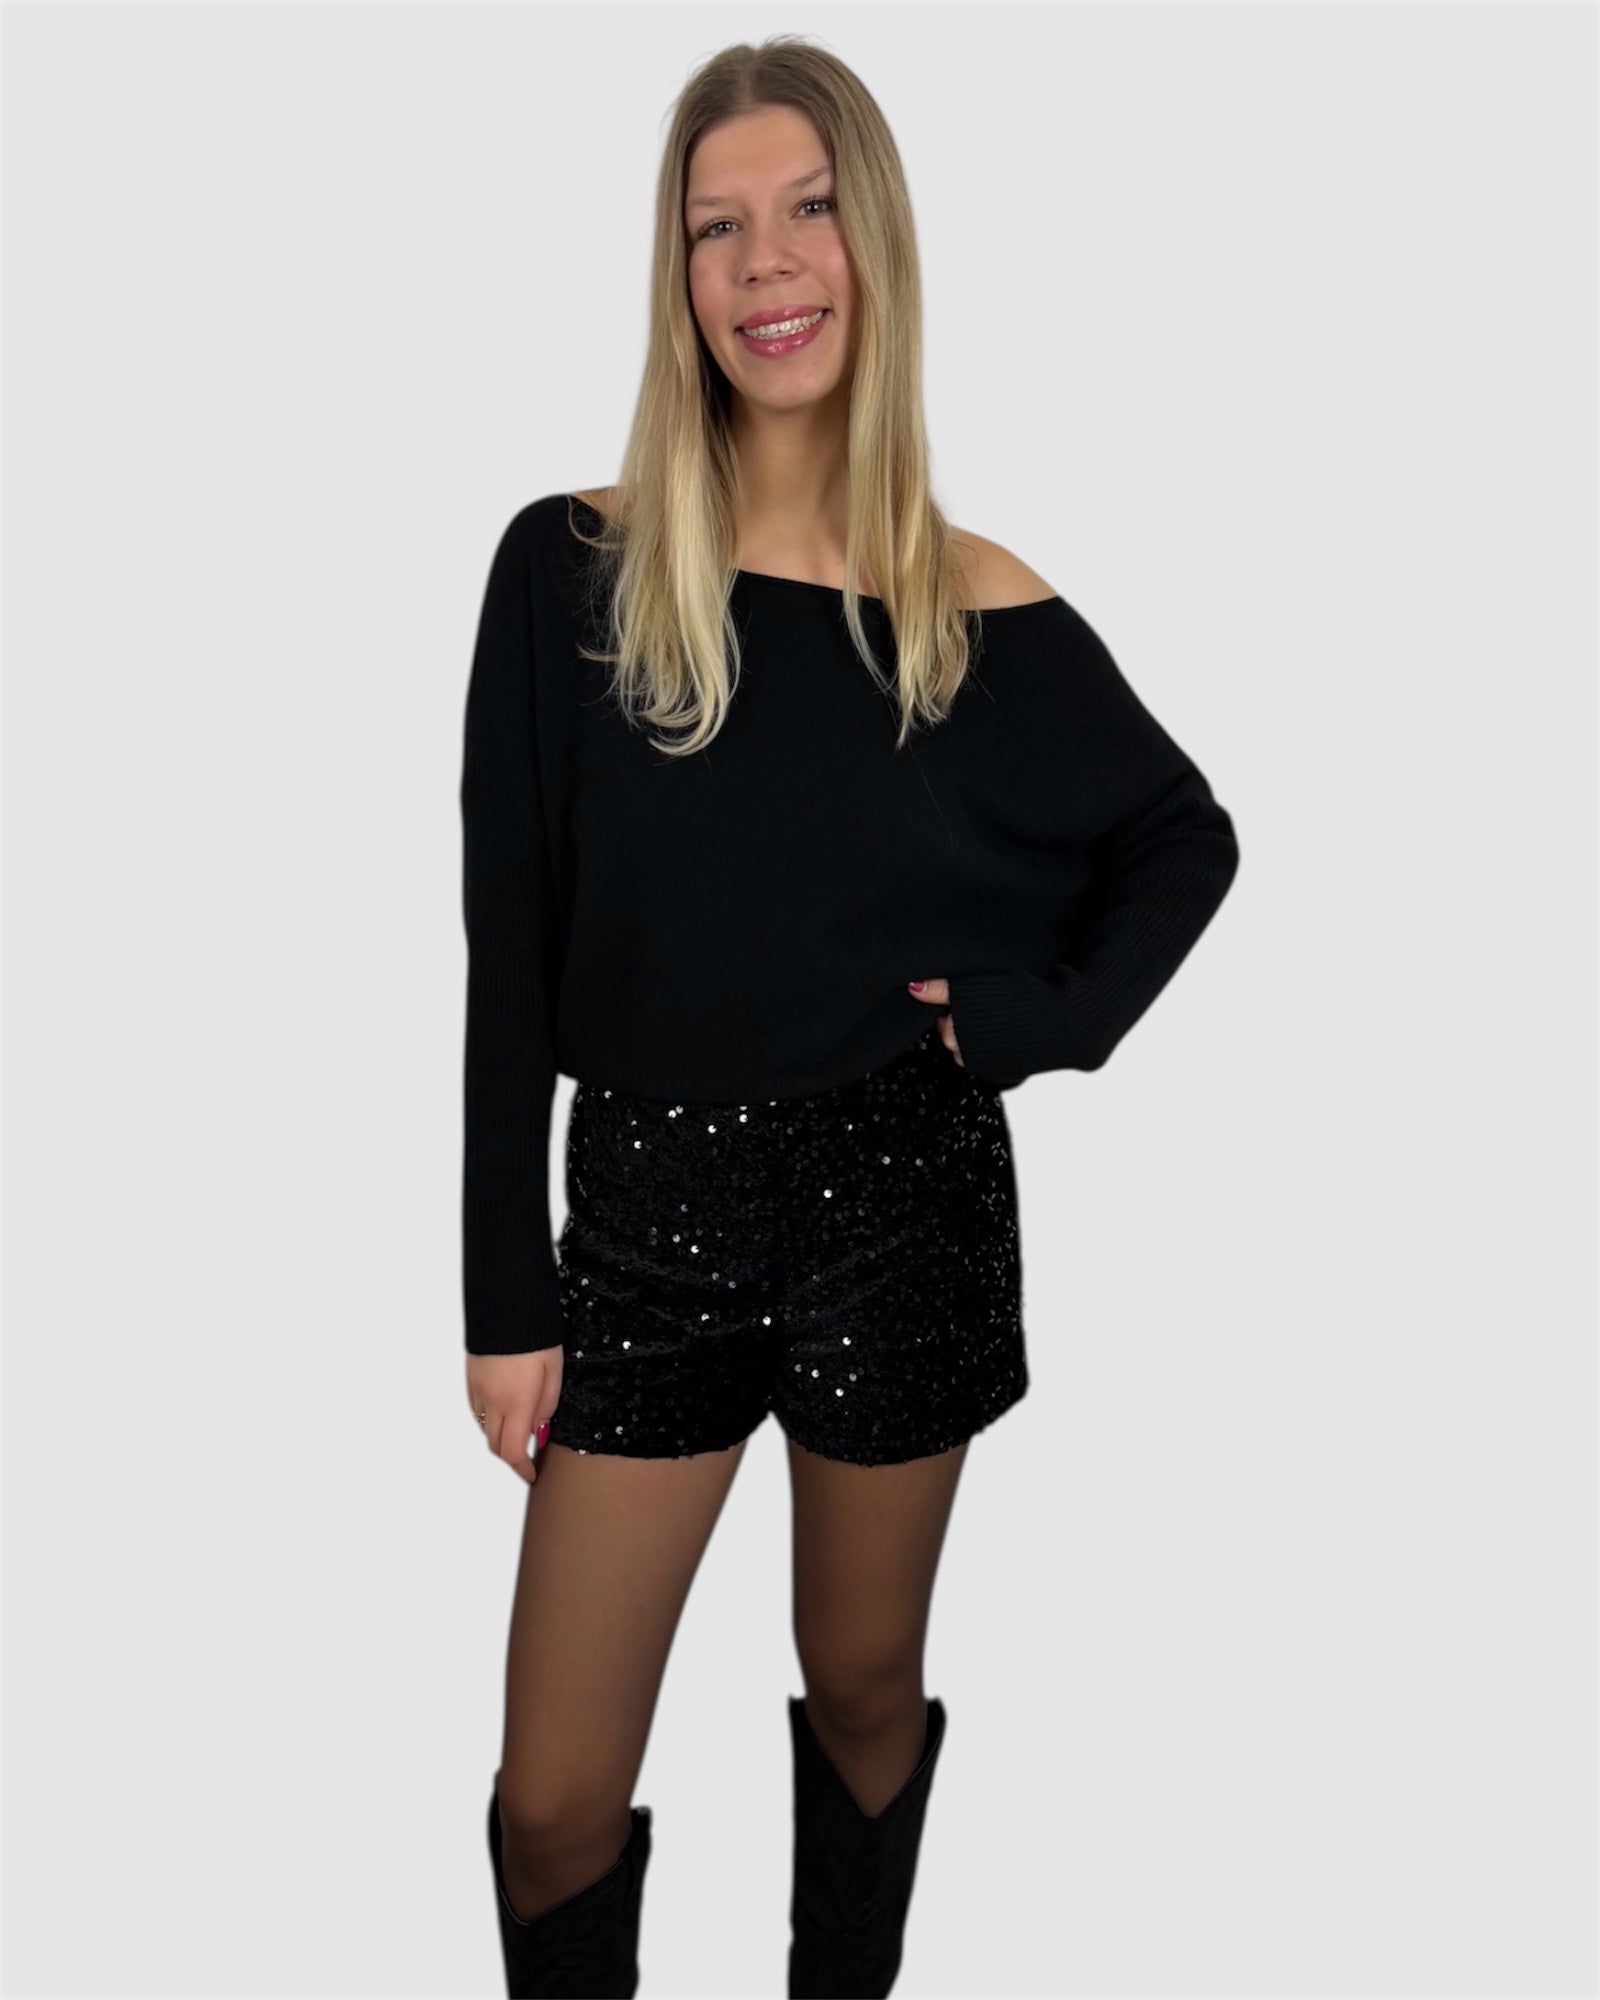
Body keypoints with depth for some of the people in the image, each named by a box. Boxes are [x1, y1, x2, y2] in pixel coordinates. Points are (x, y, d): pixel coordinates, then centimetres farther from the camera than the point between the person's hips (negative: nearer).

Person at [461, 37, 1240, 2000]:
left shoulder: (980, 607, -5)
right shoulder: (569, 568, -7)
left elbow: (1187, 839, 12)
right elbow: (509, 959, -4)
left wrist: (1050, 1015, -5)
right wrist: (504, 1299, -4)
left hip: (904, 1205, 1)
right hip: (647, 1202, 0)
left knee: (863, 1691, 19)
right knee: (553, 1800, 4)